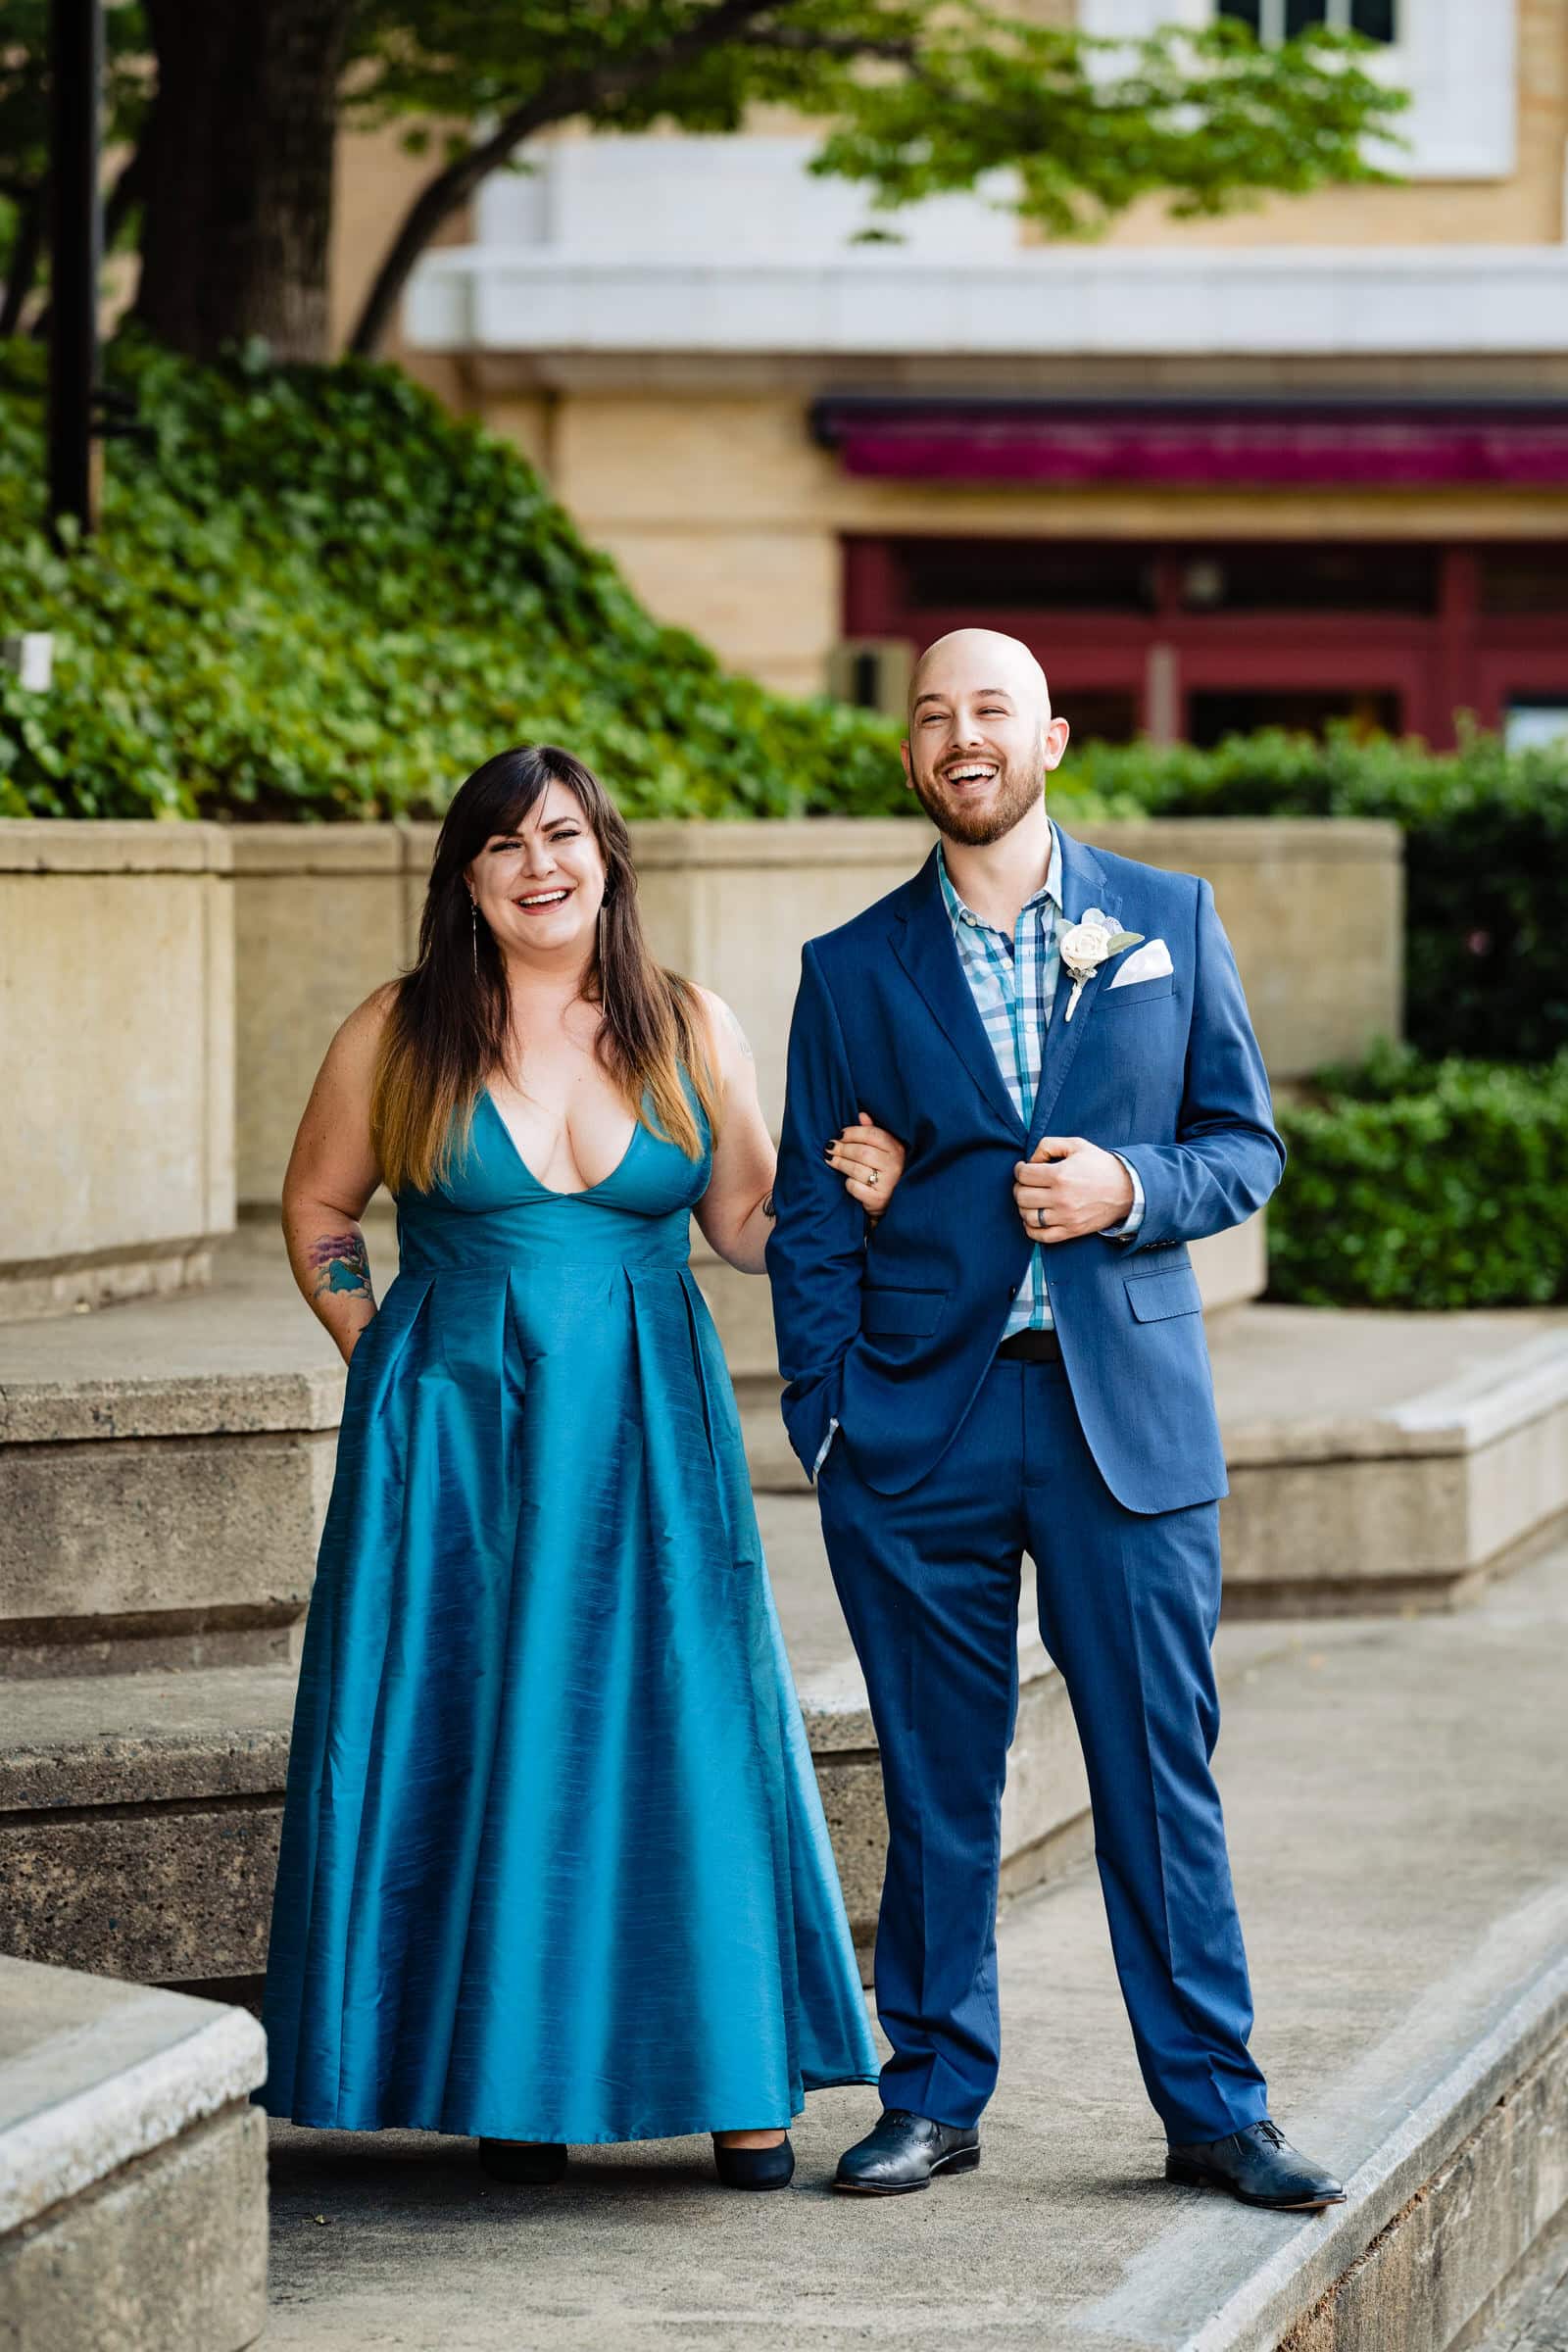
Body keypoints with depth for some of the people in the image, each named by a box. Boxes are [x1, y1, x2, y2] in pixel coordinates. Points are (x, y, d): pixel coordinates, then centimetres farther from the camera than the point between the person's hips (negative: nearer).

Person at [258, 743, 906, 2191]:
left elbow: (747, 1224, 10)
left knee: (683, 1731, -3)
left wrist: (852, 1201, -9)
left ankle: (739, 2083, 4)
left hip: (646, 1435, 1)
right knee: (471, 1738, -1)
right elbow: (317, 1211, 12)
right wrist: (376, 1353, 2)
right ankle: (510, 2082, 8)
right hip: (453, 1437, -1)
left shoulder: (692, 1032, 5)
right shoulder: (401, 1037, 1)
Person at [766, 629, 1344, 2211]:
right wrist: (826, 1426, -1)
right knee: (936, 1780, 5)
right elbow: (811, 1220, 7)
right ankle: (935, 2093, 16)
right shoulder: (853, 971, 6)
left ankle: (1212, 2108, 9)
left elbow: (1246, 1144, 9)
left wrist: (1135, 1189, -11)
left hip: (1127, 1410, 0)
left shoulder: (1170, 921, 7)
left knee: (1161, 1771, 1)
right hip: (921, 1423, 0)